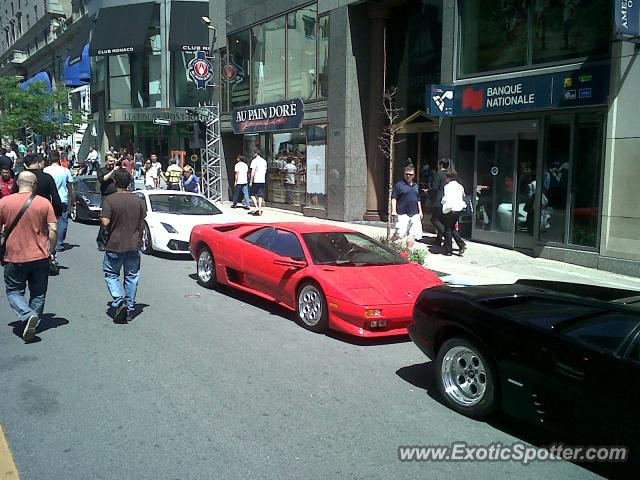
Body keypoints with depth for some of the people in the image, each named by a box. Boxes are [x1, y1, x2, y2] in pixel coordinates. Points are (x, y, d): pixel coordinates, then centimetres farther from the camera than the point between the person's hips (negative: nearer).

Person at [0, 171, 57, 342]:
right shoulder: (44, 203, -4)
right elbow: (53, 230, -6)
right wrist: (51, 251, 7)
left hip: (15, 257, -1)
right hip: (40, 257, 1)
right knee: (38, 294, 14)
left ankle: (28, 315, -12)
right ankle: (32, 324, 15)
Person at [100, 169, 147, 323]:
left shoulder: (110, 200, -12)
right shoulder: (138, 200, 0)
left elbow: (105, 222, -19)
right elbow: (142, 224, 5)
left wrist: (101, 219, 5)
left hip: (115, 245, -3)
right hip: (134, 245, 3)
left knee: (111, 274, 13)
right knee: (132, 277, 11)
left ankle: (119, 300, -8)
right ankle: (130, 310, 16)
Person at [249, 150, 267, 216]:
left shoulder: (254, 161, -9)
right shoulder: (264, 161, 13)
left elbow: (253, 171, -14)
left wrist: (251, 181, -11)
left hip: (256, 181, -6)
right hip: (262, 180, 6)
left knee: (253, 194, 5)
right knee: (260, 196, 6)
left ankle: (257, 208, -9)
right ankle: (260, 210, 4)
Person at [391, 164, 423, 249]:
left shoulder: (416, 186, 17)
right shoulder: (399, 185, -3)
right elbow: (394, 198, -5)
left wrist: (420, 211, 21)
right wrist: (394, 211, -14)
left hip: (414, 214, 6)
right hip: (403, 214, -6)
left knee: (412, 234, 5)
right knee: (399, 233, -14)